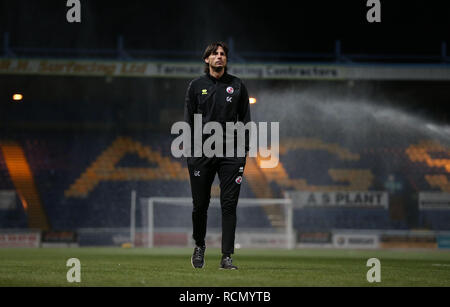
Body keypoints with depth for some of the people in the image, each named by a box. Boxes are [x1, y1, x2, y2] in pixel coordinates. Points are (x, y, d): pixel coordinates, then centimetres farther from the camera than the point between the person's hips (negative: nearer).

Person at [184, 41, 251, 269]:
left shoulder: (237, 86, 9)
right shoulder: (196, 86, 7)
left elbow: (245, 119, 10)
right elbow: (188, 120, 7)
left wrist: (243, 150, 2)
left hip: (230, 151, 0)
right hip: (202, 151, 0)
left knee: (229, 205, -5)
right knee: (200, 204, 4)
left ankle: (227, 257, -4)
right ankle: (199, 246, 28)